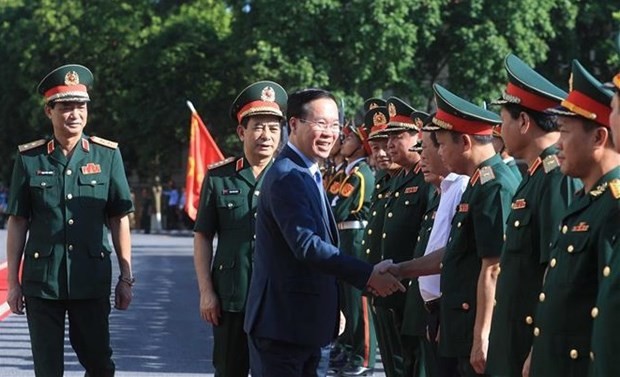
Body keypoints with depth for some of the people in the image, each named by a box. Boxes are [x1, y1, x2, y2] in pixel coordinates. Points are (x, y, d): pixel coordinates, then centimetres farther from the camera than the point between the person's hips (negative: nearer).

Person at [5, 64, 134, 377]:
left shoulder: (107, 155, 3)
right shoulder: (29, 159, 1)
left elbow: (119, 221, 5)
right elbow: (17, 223, 4)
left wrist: (126, 277, 4)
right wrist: (13, 282, 2)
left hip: (92, 282, 0)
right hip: (41, 282, 0)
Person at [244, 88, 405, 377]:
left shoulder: (309, 175, 16)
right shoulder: (286, 176, -17)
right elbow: (307, 245, -27)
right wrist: (367, 275, -27)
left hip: (305, 320, 10)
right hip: (284, 321, -10)